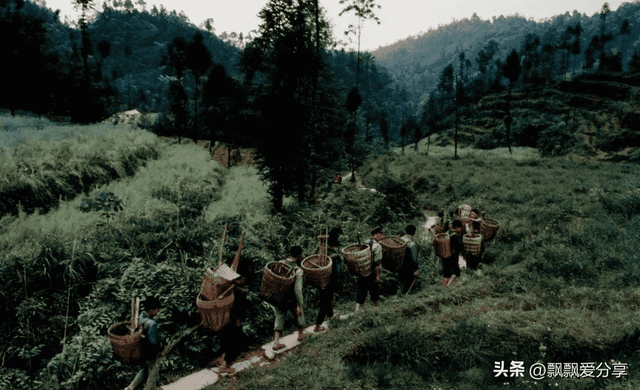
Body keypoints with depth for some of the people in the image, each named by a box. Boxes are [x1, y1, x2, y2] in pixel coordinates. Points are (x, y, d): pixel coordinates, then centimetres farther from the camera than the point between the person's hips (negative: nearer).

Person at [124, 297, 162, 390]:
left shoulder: (142, 315, -9)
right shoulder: (151, 324, -35)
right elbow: (152, 341, -31)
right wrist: (159, 345, -10)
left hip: (142, 350, 8)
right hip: (151, 353, -8)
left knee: (144, 369, 30)